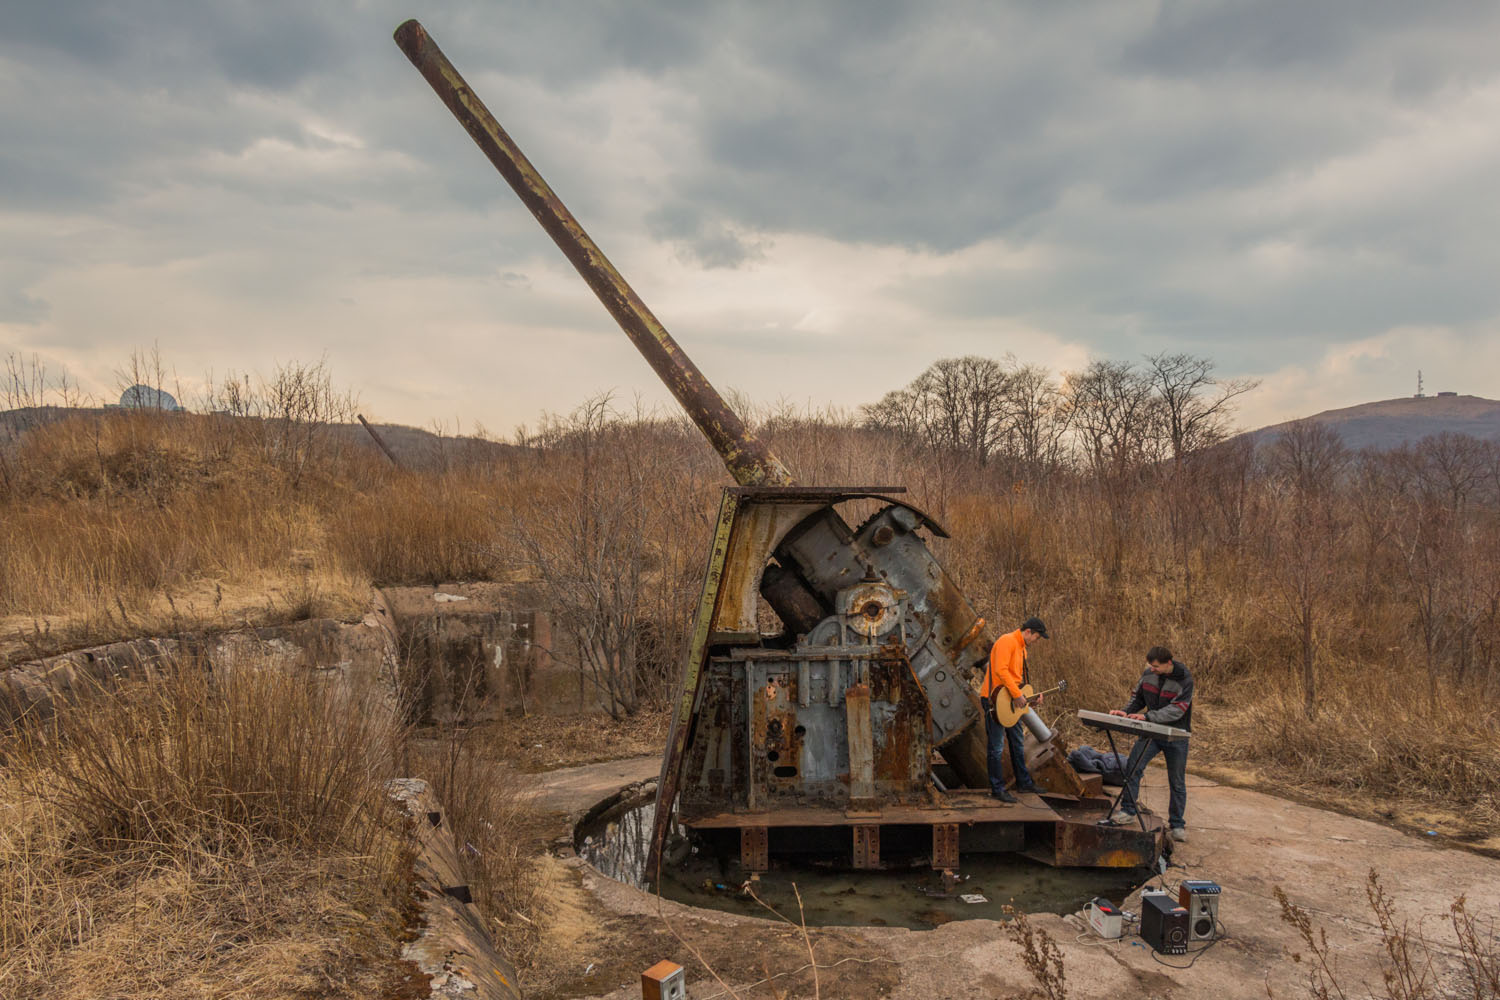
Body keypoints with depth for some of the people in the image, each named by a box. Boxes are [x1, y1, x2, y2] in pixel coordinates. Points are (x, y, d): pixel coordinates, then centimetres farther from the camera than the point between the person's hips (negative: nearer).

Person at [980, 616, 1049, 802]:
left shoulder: (1021, 647, 17)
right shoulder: (1007, 641, -15)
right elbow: (1000, 670, -26)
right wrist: (1017, 695, -23)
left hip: (1011, 702, 11)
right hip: (995, 699, -10)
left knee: (1018, 743, 19)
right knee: (997, 747, -4)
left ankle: (1023, 782, 31)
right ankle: (998, 789, 2)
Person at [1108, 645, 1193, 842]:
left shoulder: (1184, 680, -18)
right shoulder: (1148, 674, -4)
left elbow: (1176, 710, -26)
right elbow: (1138, 697, 9)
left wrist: (1147, 716, -36)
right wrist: (1126, 711, -10)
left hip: (1176, 736, -3)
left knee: (1177, 782, 8)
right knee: (1132, 768, -9)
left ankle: (1177, 824, 21)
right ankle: (1128, 811, 3)